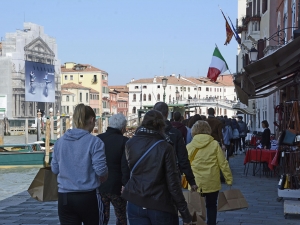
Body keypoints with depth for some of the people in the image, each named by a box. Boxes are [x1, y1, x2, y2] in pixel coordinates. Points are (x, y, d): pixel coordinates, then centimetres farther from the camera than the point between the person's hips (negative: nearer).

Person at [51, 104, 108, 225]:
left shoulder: (59, 142, 5)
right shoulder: (94, 142, -11)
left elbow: (54, 169, 10)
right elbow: (100, 169, -15)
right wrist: (105, 176, 6)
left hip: (64, 198, 4)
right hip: (88, 197, -3)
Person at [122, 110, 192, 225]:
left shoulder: (130, 144, 0)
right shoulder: (165, 148, -12)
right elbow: (173, 182, -12)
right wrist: (185, 213, -7)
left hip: (135, 204, 3)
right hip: (160, 206, -3)